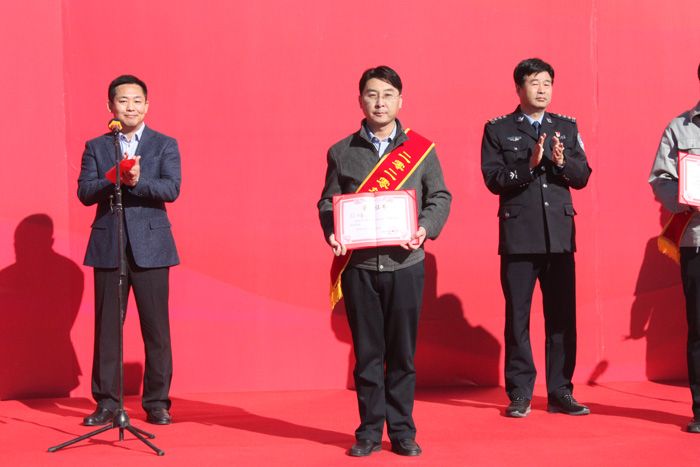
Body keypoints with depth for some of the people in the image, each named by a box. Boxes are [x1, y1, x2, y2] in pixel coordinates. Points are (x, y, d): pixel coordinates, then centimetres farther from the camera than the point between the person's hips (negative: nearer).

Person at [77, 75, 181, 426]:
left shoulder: (165, 145, 8)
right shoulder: (96, 147, 12)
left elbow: (171, 189, -7)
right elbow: (84, 193, 0)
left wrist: (138, 181, -23)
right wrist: (115, 179, -18)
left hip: (150, 246, -1)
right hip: (108, 248, 1)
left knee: (156, 328, 0)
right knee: (106, 327, 2)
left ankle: (157, 403, 9)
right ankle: (106, 403, 11)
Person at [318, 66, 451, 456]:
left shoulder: (422, 149, 7)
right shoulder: (341, 153, 9)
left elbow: (440, 197, 8)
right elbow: (328, 202, 9)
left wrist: (426, 228, -10)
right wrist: (332, 234, -9)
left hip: (405, 263, 0)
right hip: (359, 265, 1)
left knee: (402, 352, 4)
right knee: (367, 352, 5)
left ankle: (402, 431, 15)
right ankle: (370, 432, 14)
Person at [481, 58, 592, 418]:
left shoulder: (566, 127, 14)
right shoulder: (498, 130, 6)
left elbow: (582, 177, 8)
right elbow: (493, 179, -4)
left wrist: (562, 161, -11)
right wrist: (529, 164, -17)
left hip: (560, 236, 3)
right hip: (518, 236, -2)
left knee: (562, 315, 3)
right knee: (517, 317, 2)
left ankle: (560, 392, 14)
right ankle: (519, 394, 11)